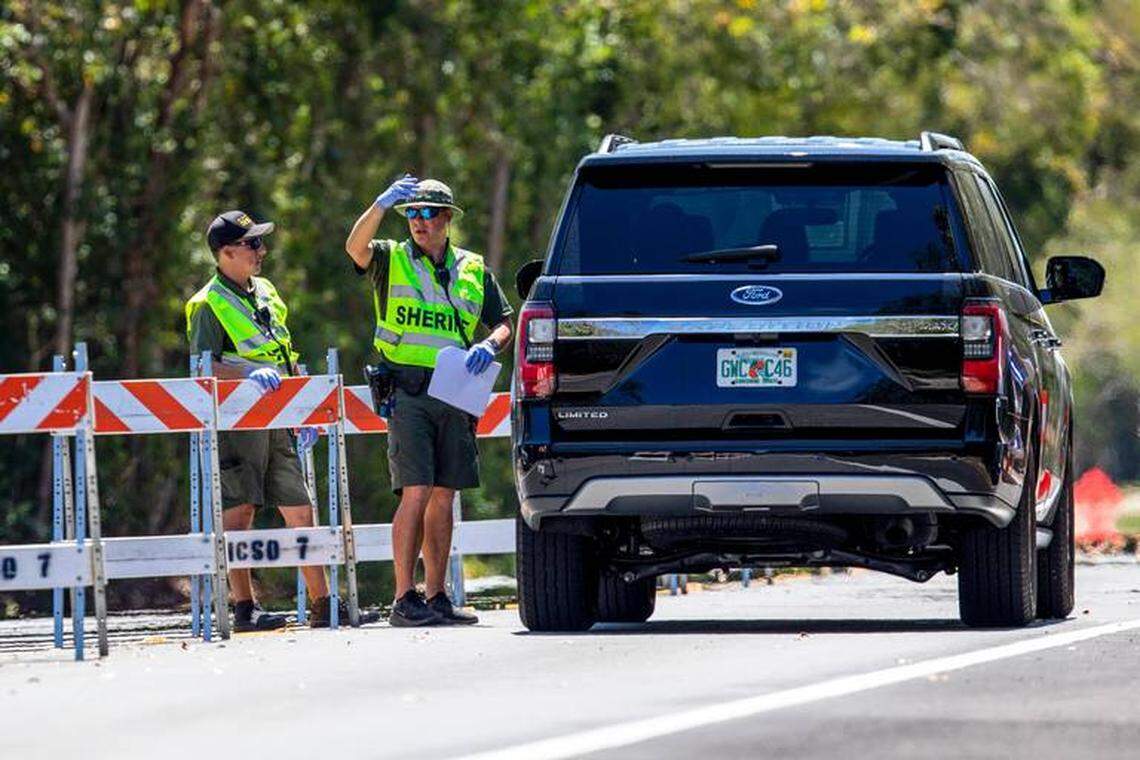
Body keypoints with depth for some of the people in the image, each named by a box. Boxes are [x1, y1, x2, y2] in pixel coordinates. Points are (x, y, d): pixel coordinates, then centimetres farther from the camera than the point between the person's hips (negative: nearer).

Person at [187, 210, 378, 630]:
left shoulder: (265, 292, 18)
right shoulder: (209, 304, -6)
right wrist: (249, 373, -28)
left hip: (276, 420, 8)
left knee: (300, 511, 7)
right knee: (240, 510, -7)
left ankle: (323, 604, 10)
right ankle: (244, 607, -5)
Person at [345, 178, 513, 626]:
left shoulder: (473, 270, 16)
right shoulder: (392, 260, 6)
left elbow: (503, 324, 16)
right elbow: (356, 248, -15)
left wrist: (489, 346, -6)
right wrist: (382, 205, -29)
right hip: (407, 391, -4)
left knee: (443, 497, 6)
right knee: (416, 493, -13)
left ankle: (436, 597, 11)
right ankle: (404, 601, -12)